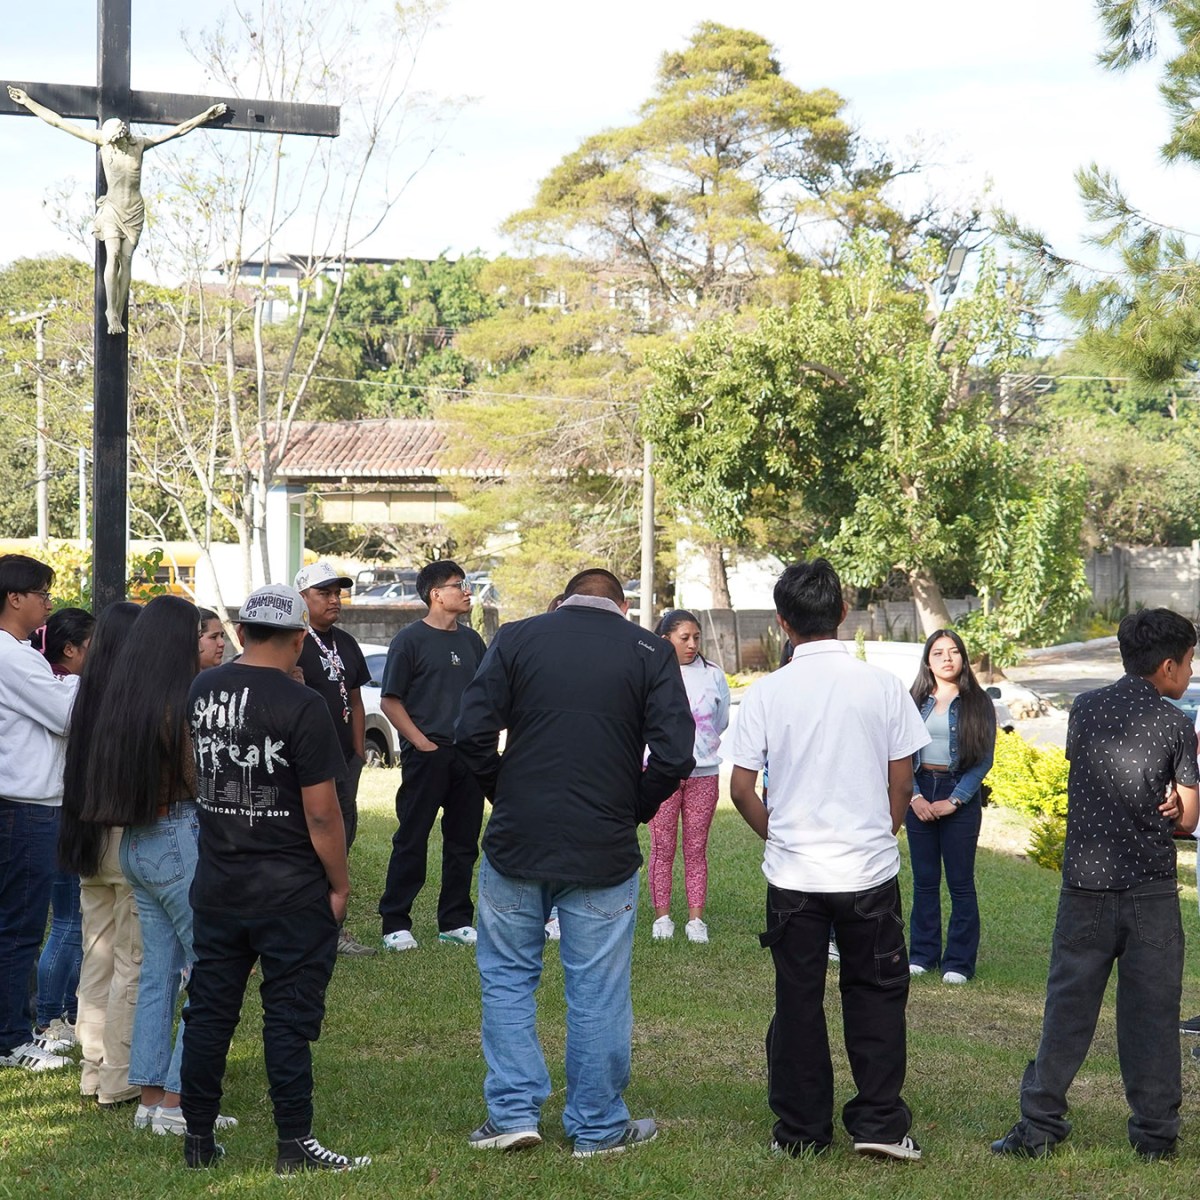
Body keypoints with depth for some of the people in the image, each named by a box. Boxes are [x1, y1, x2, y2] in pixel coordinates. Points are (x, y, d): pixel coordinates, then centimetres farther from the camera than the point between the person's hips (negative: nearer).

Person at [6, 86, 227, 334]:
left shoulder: (139, 144, 0)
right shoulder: (102, 141, -4)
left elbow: (178, 130, 6)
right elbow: (57, 122, -3)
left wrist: (205, 116, 6)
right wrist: (27, 102, -3)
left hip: (134, 211, 2)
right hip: (112, 208, -2)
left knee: (126, 260, -4)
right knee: (113, 256, -18)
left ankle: (117, 315, -2)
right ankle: (112, 313, -16)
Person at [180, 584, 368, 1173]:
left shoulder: (201, 691, 3)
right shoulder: (301, 706, -16)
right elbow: (321, 812, -16)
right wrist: (339, 883, -6)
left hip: (216, 886, 5)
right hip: (292, 893, -5)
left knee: (209, 1012, 12)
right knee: (288, 1017, 1)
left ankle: (198, 1139, 19)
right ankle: (294, 1146, 5)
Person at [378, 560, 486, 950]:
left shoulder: (471, 640, 13)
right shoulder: (410, 639, -5)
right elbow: (390, 701, -7)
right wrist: (422, 743, -12)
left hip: (467, 756, 6)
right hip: (426, 754, -6)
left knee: (463, 841, 9)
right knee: (412, 840, -2)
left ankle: (456, 921, 19)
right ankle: (395, 923, 4)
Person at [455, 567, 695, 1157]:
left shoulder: (516, 638, 1)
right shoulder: (650, 653, 0)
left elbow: (472, 733, -6)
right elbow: (674, 755, -9)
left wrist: (504, 795, 8)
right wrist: (636, 810, 7)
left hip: (516, 843, 1)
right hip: (604, 850, 0)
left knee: (507, 976, 15)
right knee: (598, 992, 8)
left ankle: (513, 1111, 12)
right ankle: (598, 1128, 17)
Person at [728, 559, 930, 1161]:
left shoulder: (766, 693, -6)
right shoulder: (882, 687, -5)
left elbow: (741, 788, -3)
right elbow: (902, 780, 2)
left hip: (792, 872, 0)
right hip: (870, 870, 0)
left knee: (798, 1000, 10)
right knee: (875, 996, 12)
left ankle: (801, 1130, 16)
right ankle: (879, 1123, 10)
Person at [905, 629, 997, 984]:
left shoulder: (977, 703, 0)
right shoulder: (915, 701, 6)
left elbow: (984, 758, -4)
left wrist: (954, 800, -11)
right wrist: (915, 796, -9)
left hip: (960, 797, -2)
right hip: (919, 795, 3)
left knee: (961, 883, 0)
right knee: (924, 881, 8)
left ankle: (959, 962, 5)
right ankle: (922, 955, 17)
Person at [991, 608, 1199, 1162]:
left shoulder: (1085, 710, 5)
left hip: (1086, 883, 2)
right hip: (1151, 890, -2)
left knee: (1067, 1007, 6)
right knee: (1151, 1012, 6)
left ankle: (1040, 1126, 6)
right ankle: (1155, 1132, 11)